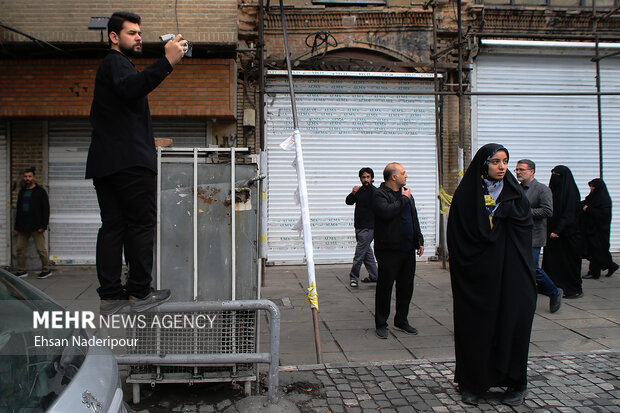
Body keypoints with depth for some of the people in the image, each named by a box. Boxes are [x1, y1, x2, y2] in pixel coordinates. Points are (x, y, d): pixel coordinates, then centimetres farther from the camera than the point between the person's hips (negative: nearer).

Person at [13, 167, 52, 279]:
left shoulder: (40, 191, -2)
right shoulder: (22, 192, 17)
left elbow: (45, 209, -6)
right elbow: (18, 210, 23)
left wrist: (43, 225, -14)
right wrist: (16, 226, 16)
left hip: (36, 227, -6)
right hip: (23, 227, 6)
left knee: (41, 249, -4)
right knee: (20, 248, 6)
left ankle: (46, 270, 6)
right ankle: (21, 271, 15)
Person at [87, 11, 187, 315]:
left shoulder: (110, 66, 30)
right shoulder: (116, 62, -3)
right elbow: (130, 87, -27)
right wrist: (166, 62, -36)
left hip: (105, 163, 9)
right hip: (130, 161, -9)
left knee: (112, 226, 5)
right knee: (141, 224, -5)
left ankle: (110, 295, 6)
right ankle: (140, 292, -2)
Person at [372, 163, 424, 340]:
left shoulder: (406, 193, 17)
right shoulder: (379, 194, -7)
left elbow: (414, 219, 22)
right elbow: (386, 212, -27)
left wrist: (419, 241, 16)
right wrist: (403, 199, -15)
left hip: (408, 250, 7)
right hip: (389, 250, -7)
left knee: (406, 287, 13)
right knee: (385, 288, 1)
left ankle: (401, 320, 28)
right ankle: (381, 324, 13)